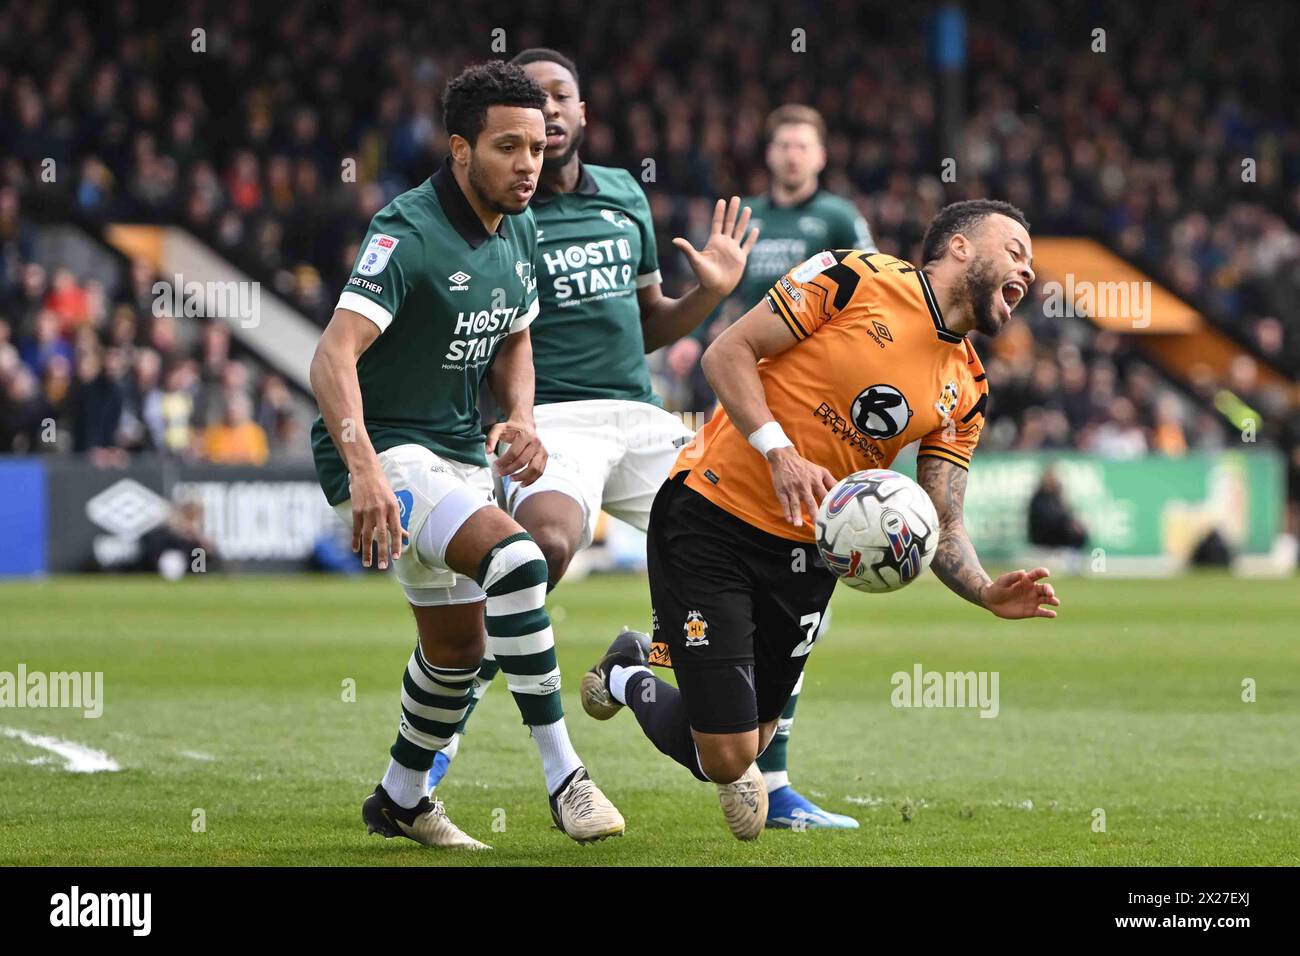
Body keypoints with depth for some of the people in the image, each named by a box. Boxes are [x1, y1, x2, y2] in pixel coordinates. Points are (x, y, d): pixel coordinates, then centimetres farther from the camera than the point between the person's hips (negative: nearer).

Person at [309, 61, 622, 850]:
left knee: (460, 644, 19)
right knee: (511, 555, -30)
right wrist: (364, 471, -45)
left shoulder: (518, 229, 4)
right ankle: (564, 778, -27)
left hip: (460, 452, 9)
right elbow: (336, 354, -32)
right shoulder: (409, 233, -22)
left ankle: (401, 799, 42)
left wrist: (521, 417, -3)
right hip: (383, 451, -9)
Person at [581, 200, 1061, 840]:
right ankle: (628, 679, 23)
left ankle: (627, 679, 35)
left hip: (806, 557, 6)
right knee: (728, 758, -10)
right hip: (710, 521, -6)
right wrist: (780, 452, -22)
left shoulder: (966, 394, 8)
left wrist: (988, 592, -14)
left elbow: (940, 528, 6)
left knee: (743, 753, 6)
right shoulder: (858, 279, -9)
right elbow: (728, 353, -10)